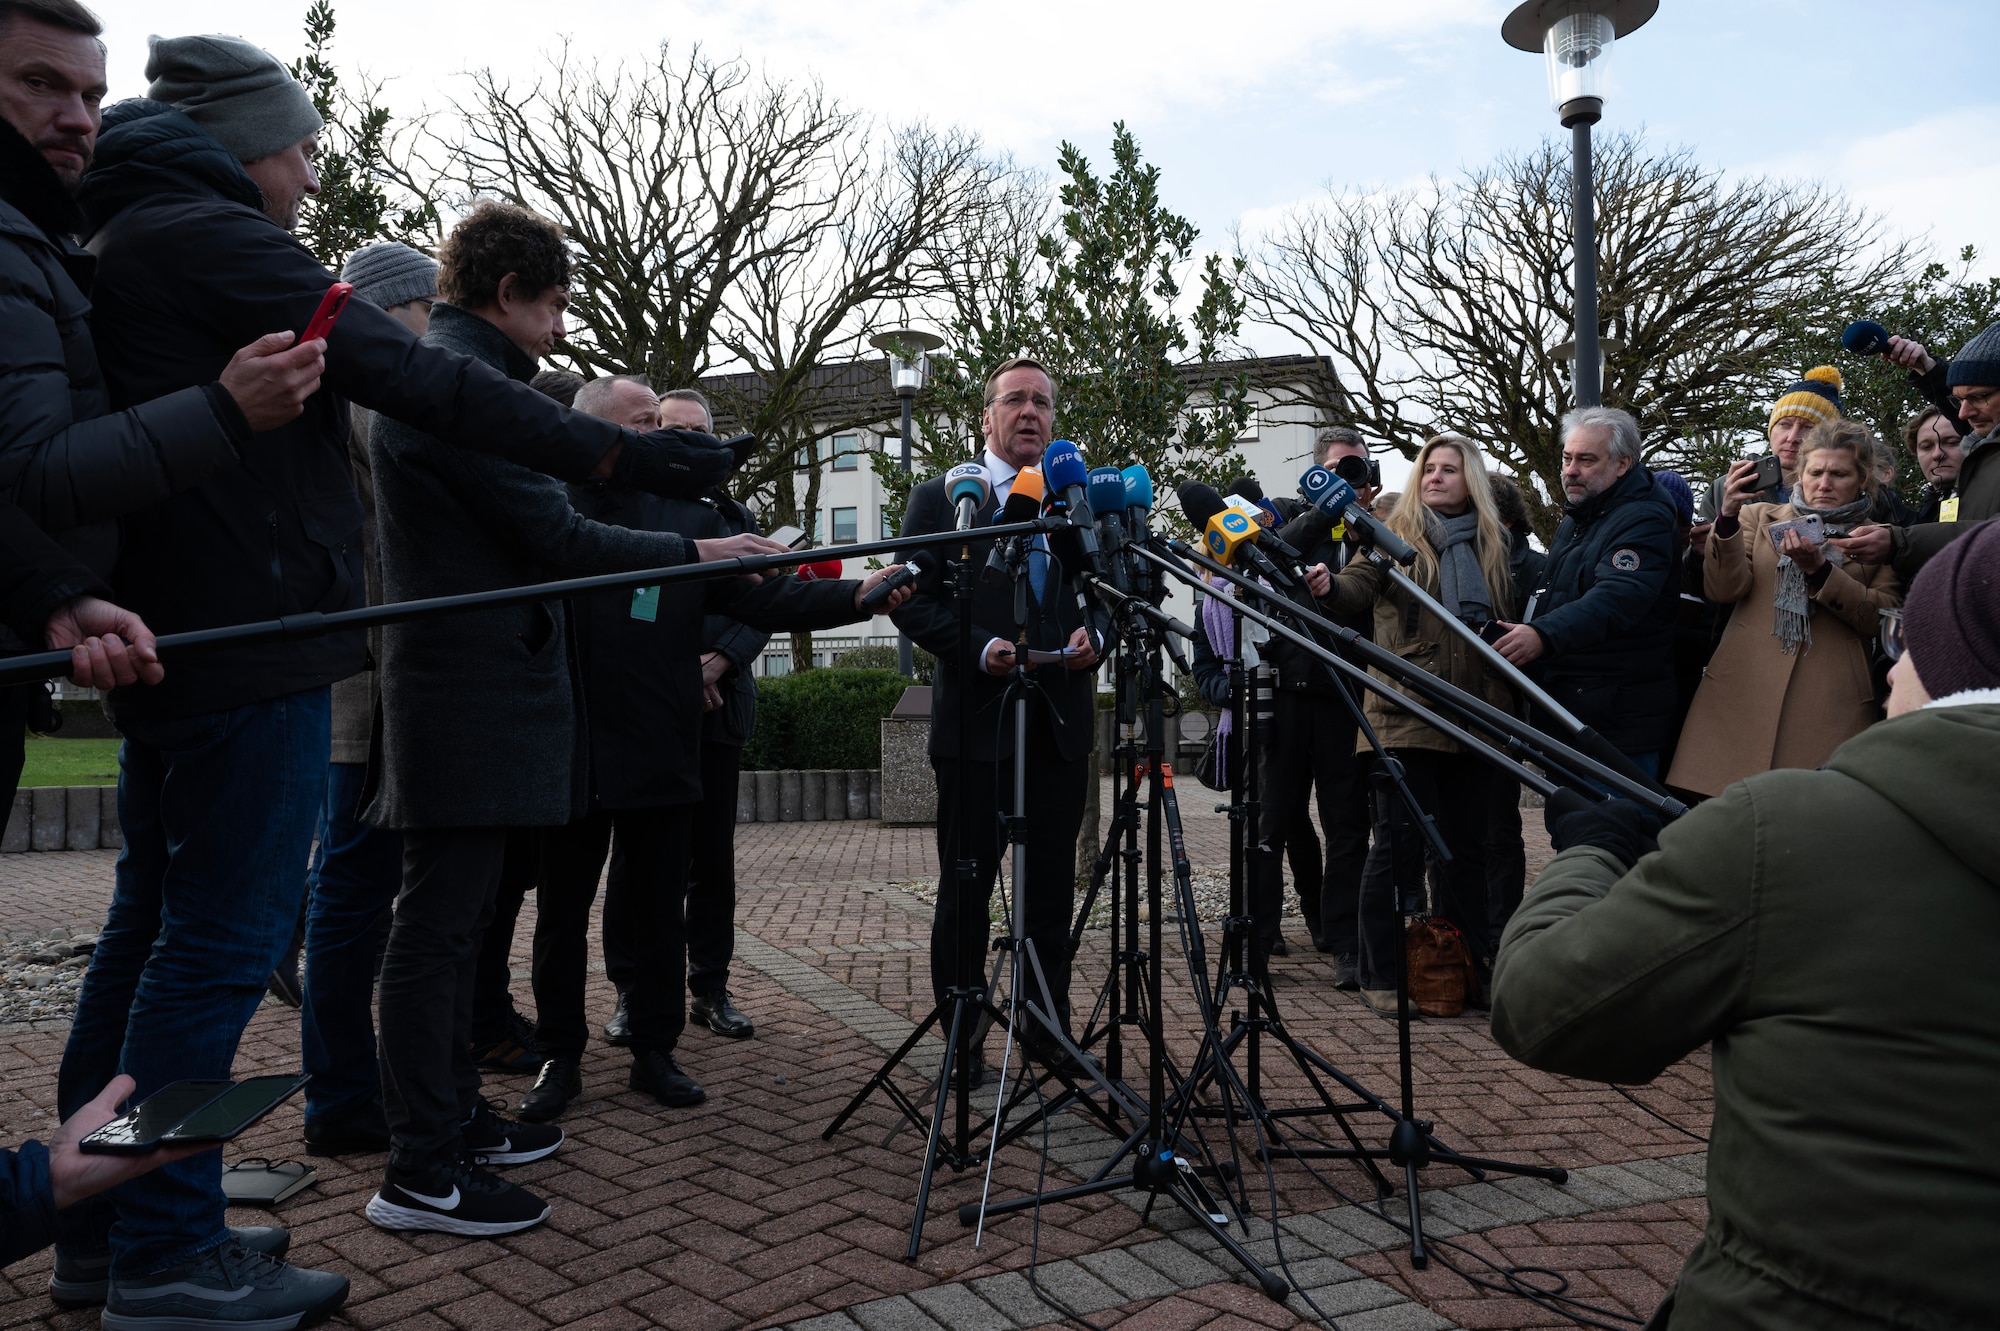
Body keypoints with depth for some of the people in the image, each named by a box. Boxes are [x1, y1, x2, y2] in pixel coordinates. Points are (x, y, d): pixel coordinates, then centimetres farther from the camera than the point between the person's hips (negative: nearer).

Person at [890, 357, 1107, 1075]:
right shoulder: (942, 497, 4)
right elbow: (912, 601, -3)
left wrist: (1093, 637, -9)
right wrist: (980, 649, -16)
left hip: (1061, 722, 3)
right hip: (977, 719, -3)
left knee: (1053, 884, 9)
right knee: (966, 885, 5)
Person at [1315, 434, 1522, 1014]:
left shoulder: (1495, 545, 15)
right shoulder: (1398, 534, 5)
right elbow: (1361, 582, -12)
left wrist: (1512, 703, 4)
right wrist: (1330, 586, -35)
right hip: (1405, 715, -4)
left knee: (1466, 844, 10)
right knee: (1398, 843, -3)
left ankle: (1470, 966, 22)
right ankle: (1380, 976, 7)